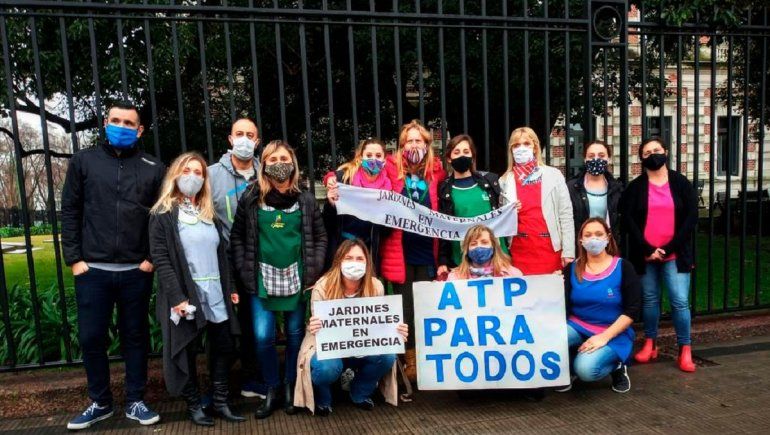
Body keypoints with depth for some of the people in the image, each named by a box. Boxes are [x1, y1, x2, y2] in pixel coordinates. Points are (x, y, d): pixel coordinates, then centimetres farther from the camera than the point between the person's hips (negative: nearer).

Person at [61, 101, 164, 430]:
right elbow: (70, 212, 5)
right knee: (91, 338, 8)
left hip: (137, 271, 0)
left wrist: (154, 257, -5)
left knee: (136, 337, 10)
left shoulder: (154, 168, 4)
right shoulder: (83, 161, 6)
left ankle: (136, 402, 23)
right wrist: (73, 258, -2)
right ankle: (100, 403, 26)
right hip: (92, 270, 1)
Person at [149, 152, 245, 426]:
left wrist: (230, 288, 10)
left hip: (216, 294, 6)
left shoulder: (210, 214, 15)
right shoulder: (162, 215, -4)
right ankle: (194, 406, 22)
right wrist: (177, 297, -19)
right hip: (186, 296, -5)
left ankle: (220, 402, 21)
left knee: (224, 347, 8)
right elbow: (160, 260, -12)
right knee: (187, 352, 7)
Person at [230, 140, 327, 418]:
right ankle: (272, 389, 18)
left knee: (295, 335, 9)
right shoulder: (251, 199, 1)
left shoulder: (305, 199, 4)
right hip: (262, 279, 0)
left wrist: (313, 270, -3)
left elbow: (320, 237, 6)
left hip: (296, 278, 1)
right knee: (263, 337, -4)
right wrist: (244, 271, -4)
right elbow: (237, 237, 4)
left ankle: (291, 387, 28)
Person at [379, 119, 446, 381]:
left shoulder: (435, 170, 7)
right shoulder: (392, 168, 1)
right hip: (400, 250, -2)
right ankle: (409, 360, 19)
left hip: (427, 249, 2)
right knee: (405, 307, 6)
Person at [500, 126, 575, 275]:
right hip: (520, 250, 1)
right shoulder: (505, 181, 7)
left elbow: (566, 214, 1)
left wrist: (568, 250, -5)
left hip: (549, 248, -1)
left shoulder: (553, 175, 4)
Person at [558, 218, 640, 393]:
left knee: (585, 369, -30)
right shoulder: (572, 269, 3)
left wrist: (604, 336, -17)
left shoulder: (623, 267, -4)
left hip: (613, 334, -3)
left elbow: (632, 310, -9)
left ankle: (616, 366, 6)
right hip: (577, 326, 3)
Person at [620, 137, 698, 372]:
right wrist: (648, 249, -12)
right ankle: (650, 344, 21)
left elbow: (691, 217, -2)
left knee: (680, 301, -5)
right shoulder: (635, 186, 3)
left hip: (675, 254, 0)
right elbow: (628, 220, -4)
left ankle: (685, 350, 7)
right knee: (649, 300, 8)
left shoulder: (681, 183, 4)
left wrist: (669, 248, -9)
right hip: (645, 255, 1)